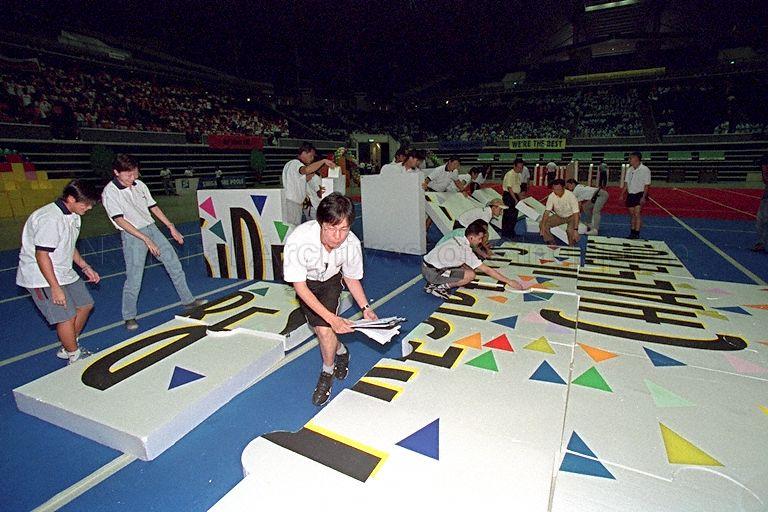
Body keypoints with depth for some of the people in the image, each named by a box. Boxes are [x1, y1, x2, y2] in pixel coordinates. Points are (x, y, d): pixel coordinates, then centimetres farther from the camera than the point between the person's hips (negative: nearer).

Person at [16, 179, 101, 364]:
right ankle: (75, 357, 14)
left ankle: (67, 348, 31)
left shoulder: (72, 215, 4)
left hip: (63, 271, 10)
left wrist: (85, 267, 14)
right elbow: (42, 255, -25)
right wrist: (55, 288, -24)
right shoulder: (50, 219, -25)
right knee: (67, 317, -6)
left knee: (85, 304, 14)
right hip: (42, 277, -10)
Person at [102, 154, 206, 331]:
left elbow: (153, 207, 13)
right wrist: (146, 239, -22)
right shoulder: (110, 192, -11)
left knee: (175, 264, 9)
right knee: (134, 279, -3)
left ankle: (188, 301, 22)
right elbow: (120, 220, -17)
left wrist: (171, 227, 12)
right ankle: (129, 317, 15)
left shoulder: (139, 184, 6)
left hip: (152, 228, 6)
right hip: (132, 235, -6)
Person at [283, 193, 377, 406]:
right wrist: (332, 318, -33)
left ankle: (327, 373, 14)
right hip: (306, 283, 0)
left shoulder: (352, 244, -30)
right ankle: (341, 351, 33)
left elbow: (351, 278, -9)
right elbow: (300, 286, -28)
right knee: (320, 327, -3)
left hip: (331, 280, 0)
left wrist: (365, 307, -20)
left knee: (324, 330, -15)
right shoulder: (298, 241, -39)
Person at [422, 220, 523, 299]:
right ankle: (440, 287, -7)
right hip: (433, 273, -9)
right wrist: (509, 282, -6)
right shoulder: (466, 250, -15)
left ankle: (432, 284, 14)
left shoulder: (457, 238, 7)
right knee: (471, 275, -10)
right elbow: (487, 270, -12)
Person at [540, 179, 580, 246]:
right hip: (559, 216, 4)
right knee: (541, 224, -15)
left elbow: (576, 213, -31)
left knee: (570, 230, -34)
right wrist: (543, 226, -30)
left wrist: (576, 230, -42)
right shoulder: (551, 196, -18)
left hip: (571, 216, -4)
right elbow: (547, 211, -17)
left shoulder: (571, 196, -29)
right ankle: (552, 244, 0)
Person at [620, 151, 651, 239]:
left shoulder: (645, 170, -10)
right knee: (632, 214, 10)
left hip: (639, 194, -6)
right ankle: (632, 232, 17)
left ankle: (637, 233, -7)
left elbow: (646, 185, -11)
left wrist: (644, 197, -17)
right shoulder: (629, 170, 9)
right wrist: (622, 195, 9)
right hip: (630, 195, 6)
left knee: (637, 214, -11)